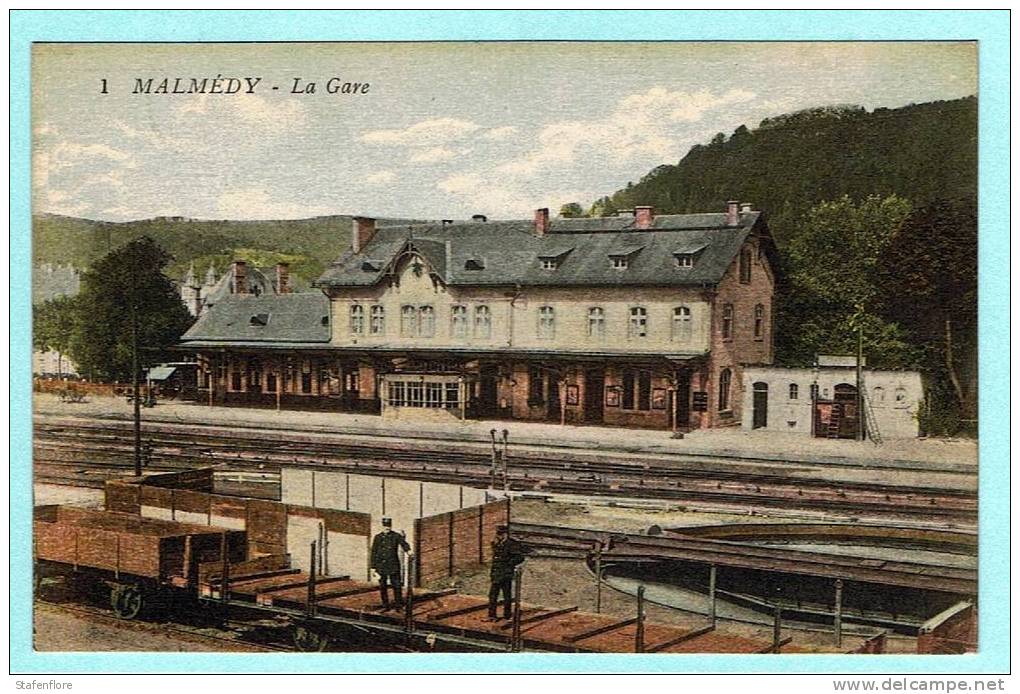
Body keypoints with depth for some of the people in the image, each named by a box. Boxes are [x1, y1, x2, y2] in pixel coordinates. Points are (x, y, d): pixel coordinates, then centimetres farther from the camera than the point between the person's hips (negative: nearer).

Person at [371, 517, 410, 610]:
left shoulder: (396, 536, 1)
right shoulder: (378, 537, 6)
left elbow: (404, 543, -16)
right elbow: (374, 553, 8)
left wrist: (409, 550, -38)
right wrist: (373, 567, 5)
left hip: (393, 565, -2)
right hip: (381, 566, 2)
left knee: (396, 585, -4)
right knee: (382, 587, 6)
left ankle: (399, 605, 6)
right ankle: (385, 606, 16)